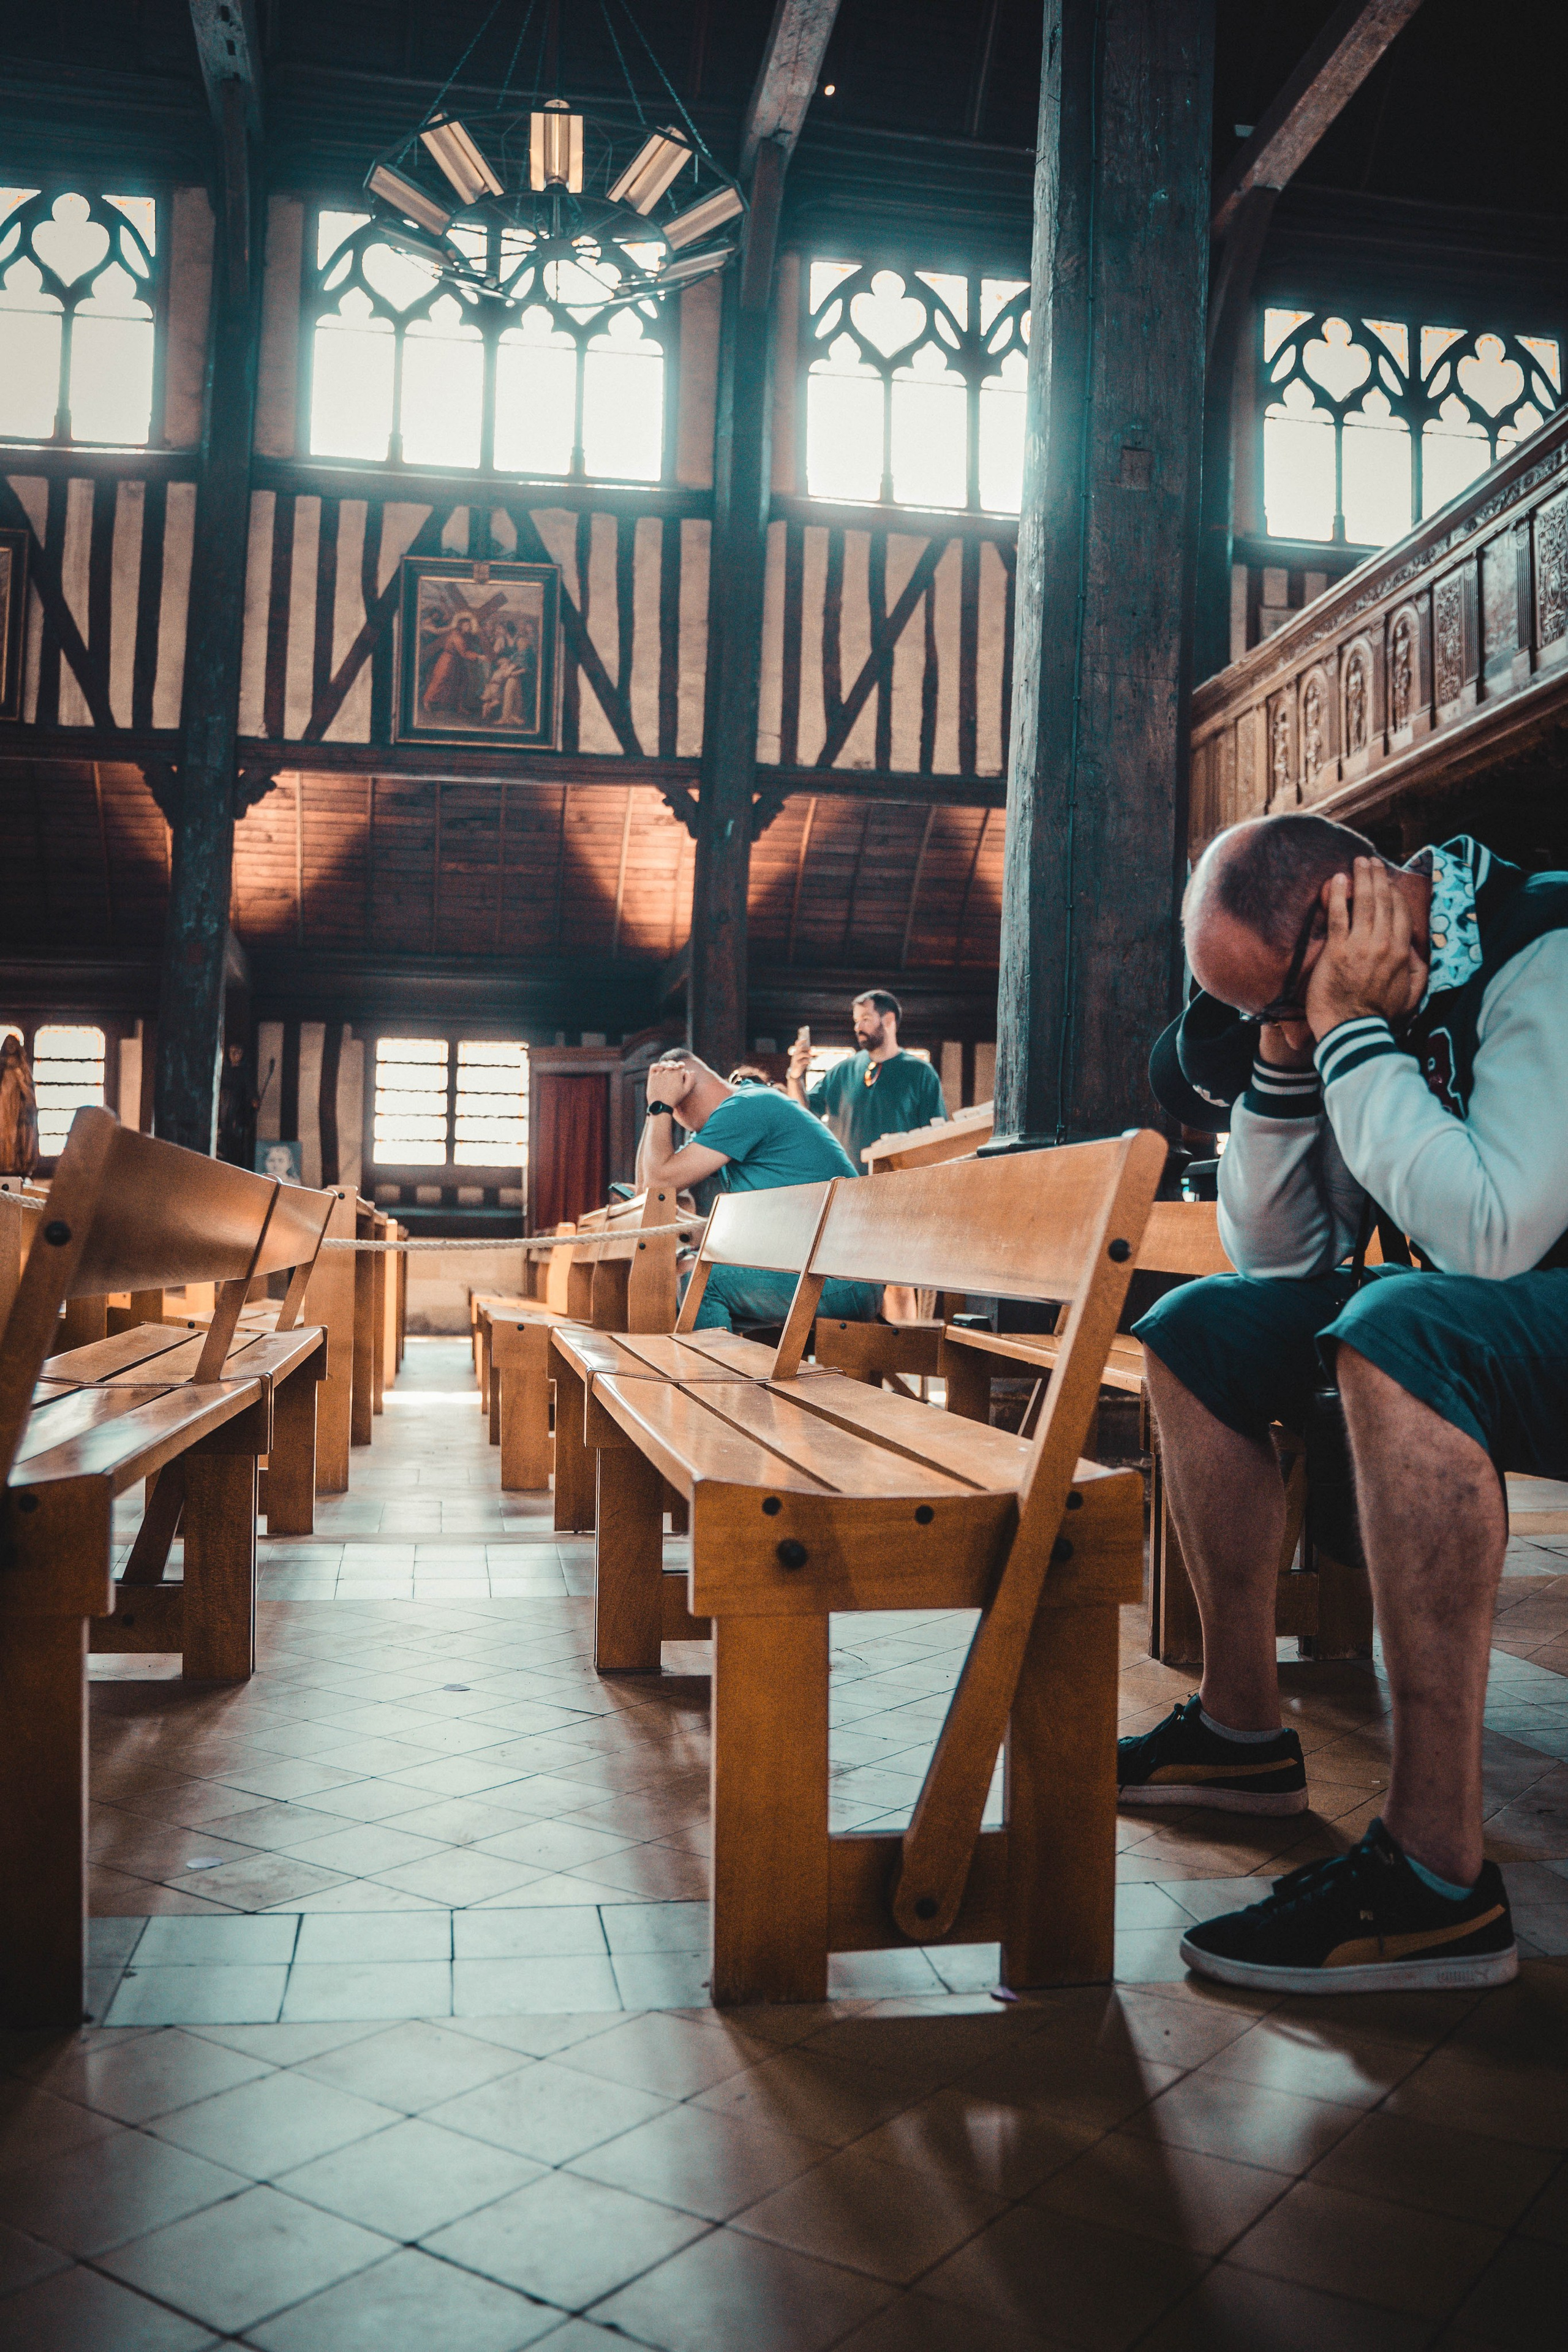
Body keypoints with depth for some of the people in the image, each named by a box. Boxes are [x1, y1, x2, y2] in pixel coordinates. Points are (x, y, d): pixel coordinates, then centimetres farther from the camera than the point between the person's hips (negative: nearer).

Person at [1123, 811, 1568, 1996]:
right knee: (1197, 1330, 2)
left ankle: (1439, 1872, -32)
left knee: (1397, 1326, -36)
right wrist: (1288, 1058, -6)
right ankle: (1244, 1727, 9)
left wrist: (1348, 1034, -25)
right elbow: (1277, 1255, 6)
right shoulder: (1381, 993, 5)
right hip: (1469, 1317, 9)